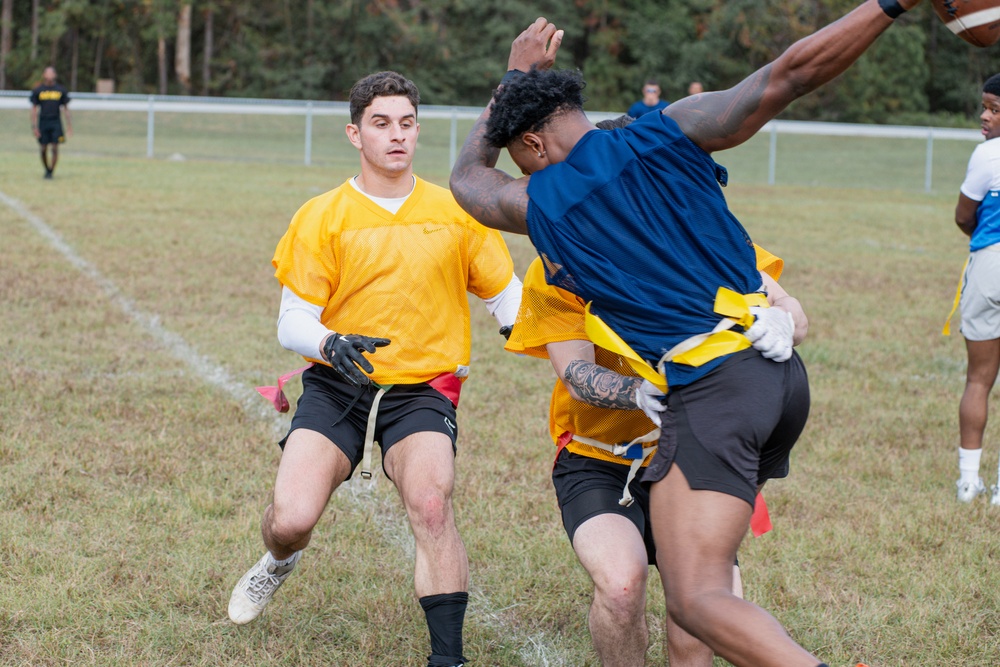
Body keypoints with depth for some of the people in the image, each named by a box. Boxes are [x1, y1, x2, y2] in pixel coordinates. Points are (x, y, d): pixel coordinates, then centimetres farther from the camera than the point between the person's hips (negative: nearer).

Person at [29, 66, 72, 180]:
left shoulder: (61, 89, 4)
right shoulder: (38, 90, 2)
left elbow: (66, 108, 10)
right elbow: (34, 109, 5)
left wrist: (69, 125, 7)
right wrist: (34, 126, -2)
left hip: (56, 122, 0)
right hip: (43, 122, 0)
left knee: (55, 148, -8)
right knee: (44, 149, 4)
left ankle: (51, 171, 0)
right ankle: (47, 170, 23)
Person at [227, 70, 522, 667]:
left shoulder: (457, 212, 6)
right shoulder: (322, 218, 1)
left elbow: (508, 298, 11)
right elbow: (292, 323, -2)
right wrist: (333, 343, -24)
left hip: (423, 389, 0)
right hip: (336, 386, 0)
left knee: (432, 506, -27)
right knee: (291, 519, -14)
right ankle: (280, 562, 26)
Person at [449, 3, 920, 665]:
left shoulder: (539, 205, 4)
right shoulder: (671, 132, 7)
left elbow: (467, 175, 28)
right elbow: (789, 74, -3)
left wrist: (515, 75, 37)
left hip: (710, 388, -7)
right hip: (784, 372, 7)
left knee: (698, 599, -15)